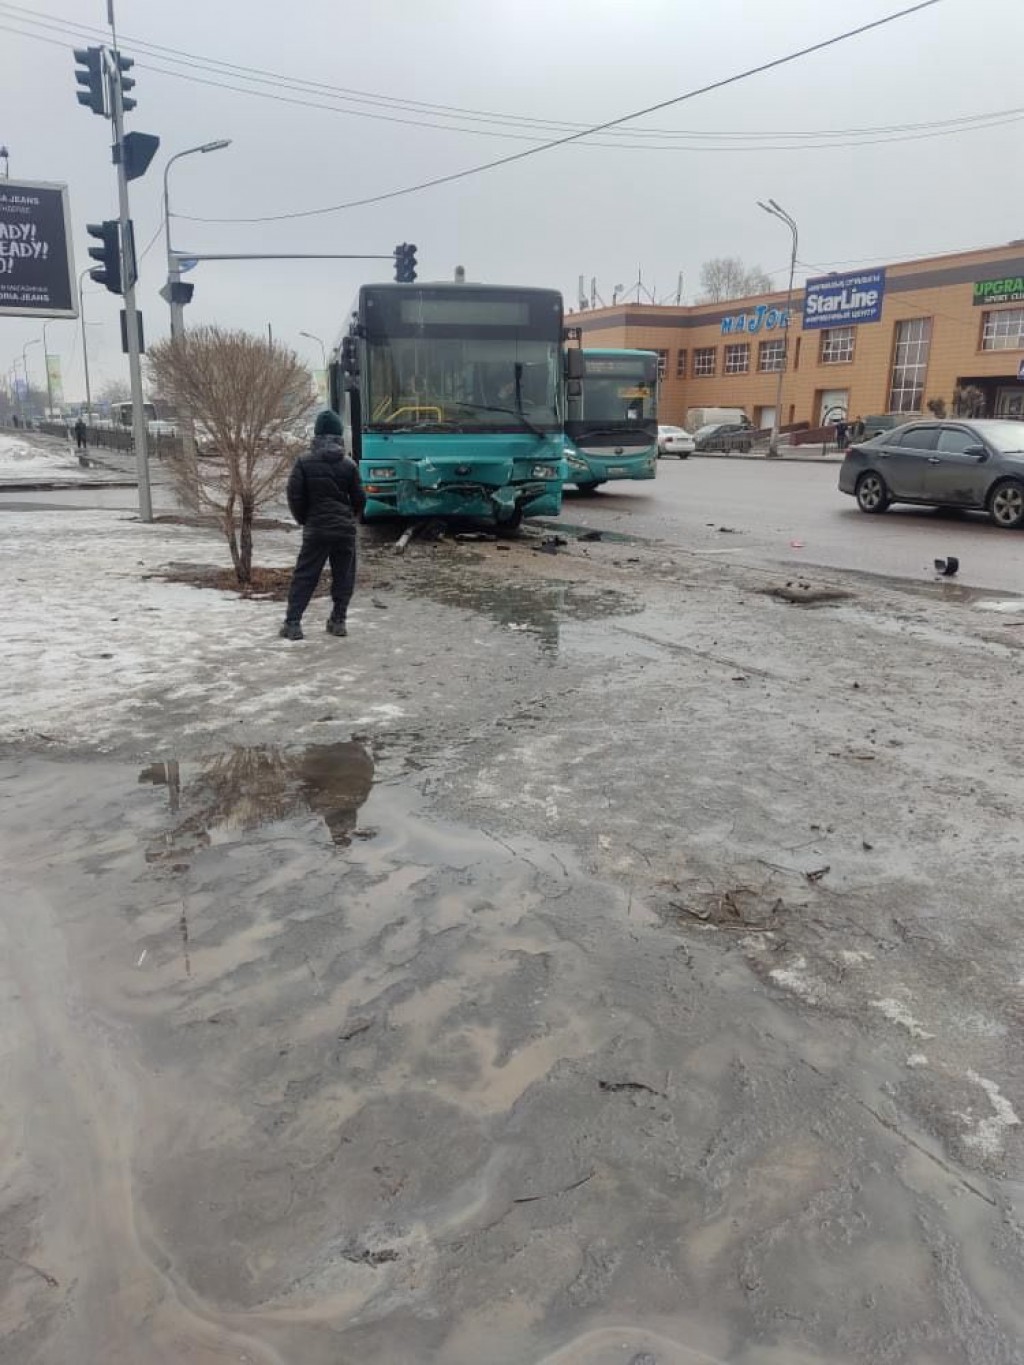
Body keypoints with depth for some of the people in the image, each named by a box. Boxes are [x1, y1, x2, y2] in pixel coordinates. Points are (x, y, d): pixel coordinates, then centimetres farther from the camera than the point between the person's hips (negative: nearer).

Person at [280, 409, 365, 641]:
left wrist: (303, 519, 9)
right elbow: (359, 498, 3)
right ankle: (338, 621, 12)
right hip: (345, 529, 1)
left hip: (315, 529, -1)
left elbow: (294, 495, -6)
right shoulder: (349, 464, -2)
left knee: (304, 577, 3)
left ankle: (292, 623, -2)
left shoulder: (304, 462, -6)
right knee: (343, 576, 12)